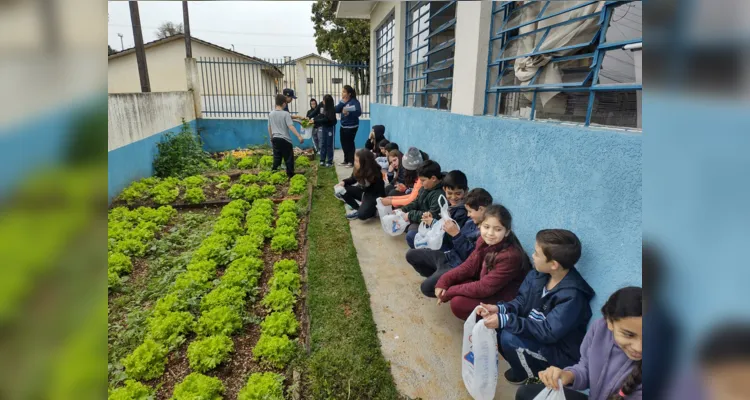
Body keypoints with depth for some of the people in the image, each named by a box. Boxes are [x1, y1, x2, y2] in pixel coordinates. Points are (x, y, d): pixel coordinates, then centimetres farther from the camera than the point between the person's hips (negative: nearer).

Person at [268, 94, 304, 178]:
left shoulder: (271, 114, 7)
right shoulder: (286, 114, -10)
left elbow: (269, 128, 13)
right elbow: (291, 126, -20)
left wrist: (271, 138, 25)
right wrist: (299, 136, -23)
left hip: (275, 139, 6)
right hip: (285, 139, -5)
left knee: (276, 158, 13)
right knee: (289, 159, 4)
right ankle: (290, 175, 7)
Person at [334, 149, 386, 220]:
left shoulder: (376, 174, -27)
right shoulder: (359, 170, -11)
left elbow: (379, 192, -20)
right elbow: (353, 179, 8)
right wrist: (343, 182, -14)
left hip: (375, 196, -7)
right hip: (364, 191, 7)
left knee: (362, 215, -31)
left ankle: (373, 210, 2)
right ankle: (358, 209, -2)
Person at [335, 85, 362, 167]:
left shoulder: (354, 101, -13)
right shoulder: (342, 101, 9)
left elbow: (359, 112, -24)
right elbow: (336, 110, 1)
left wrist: (348, 112, -30)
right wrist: (342, 102, -10)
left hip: (351, 127, -8)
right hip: (343, 126, 8)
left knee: (350, 144, -1)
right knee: (344, 144, 14)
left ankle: (351, 161, 10)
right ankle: (346, 160, 27)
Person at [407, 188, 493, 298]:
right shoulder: (472, 221, 3)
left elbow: (470, 257, -26)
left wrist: (456, 234, -27)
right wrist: (452, 231, -5)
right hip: (449, 256, 9)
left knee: (427, 287, -25)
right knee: (411, 255, 9)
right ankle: (436, 277, 15)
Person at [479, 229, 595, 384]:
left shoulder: (572, 296, -30)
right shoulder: (538, 274, -9)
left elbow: (548, 333, -33)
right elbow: (521, 301, 0)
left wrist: (505, 320, -36)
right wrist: (500, 309, -21)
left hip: (561, 353, -7)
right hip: (534, 332, 7)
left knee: (509, 338, -28)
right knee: (492, 318, -6)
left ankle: (529, 375, 4)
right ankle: (523, 363, 12)